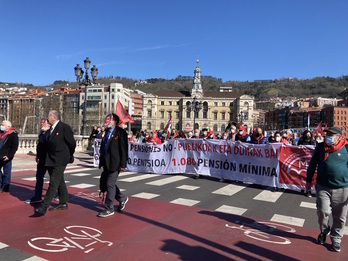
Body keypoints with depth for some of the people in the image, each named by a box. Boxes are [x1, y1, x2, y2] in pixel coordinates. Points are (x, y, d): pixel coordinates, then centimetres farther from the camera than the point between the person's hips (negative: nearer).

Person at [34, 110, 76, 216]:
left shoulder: (65, 128, -12)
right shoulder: (50, 129, 11)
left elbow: (72, 143, -7)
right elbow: (48, 143, 18)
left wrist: (69, 156, 5)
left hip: (60, 161, -8)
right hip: (51, 160, 8)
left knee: (54, 183, -8)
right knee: (60, 182, 16)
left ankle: (44, 206, -5)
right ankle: (63, 203, 27)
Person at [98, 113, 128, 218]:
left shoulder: (120, 132, -9)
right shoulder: (107, 132, 15)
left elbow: (124, 149, -13)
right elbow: (103, 148, 17)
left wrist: (123, 164, -16)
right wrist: (102, 162, 15)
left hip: (114, 163, -8)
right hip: (107, 163, 8)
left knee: (110, 184, -4)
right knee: (109, 184, 15)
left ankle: (109, 209, 9)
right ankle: (122, 198, 34)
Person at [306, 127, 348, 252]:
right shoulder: (320, 147, 1)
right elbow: (312, 164, 9)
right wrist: (308, 180, 10)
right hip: (323, 187, 1)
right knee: (323, 211, -5)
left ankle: (336, 239, 30)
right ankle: (324, 231, 26)